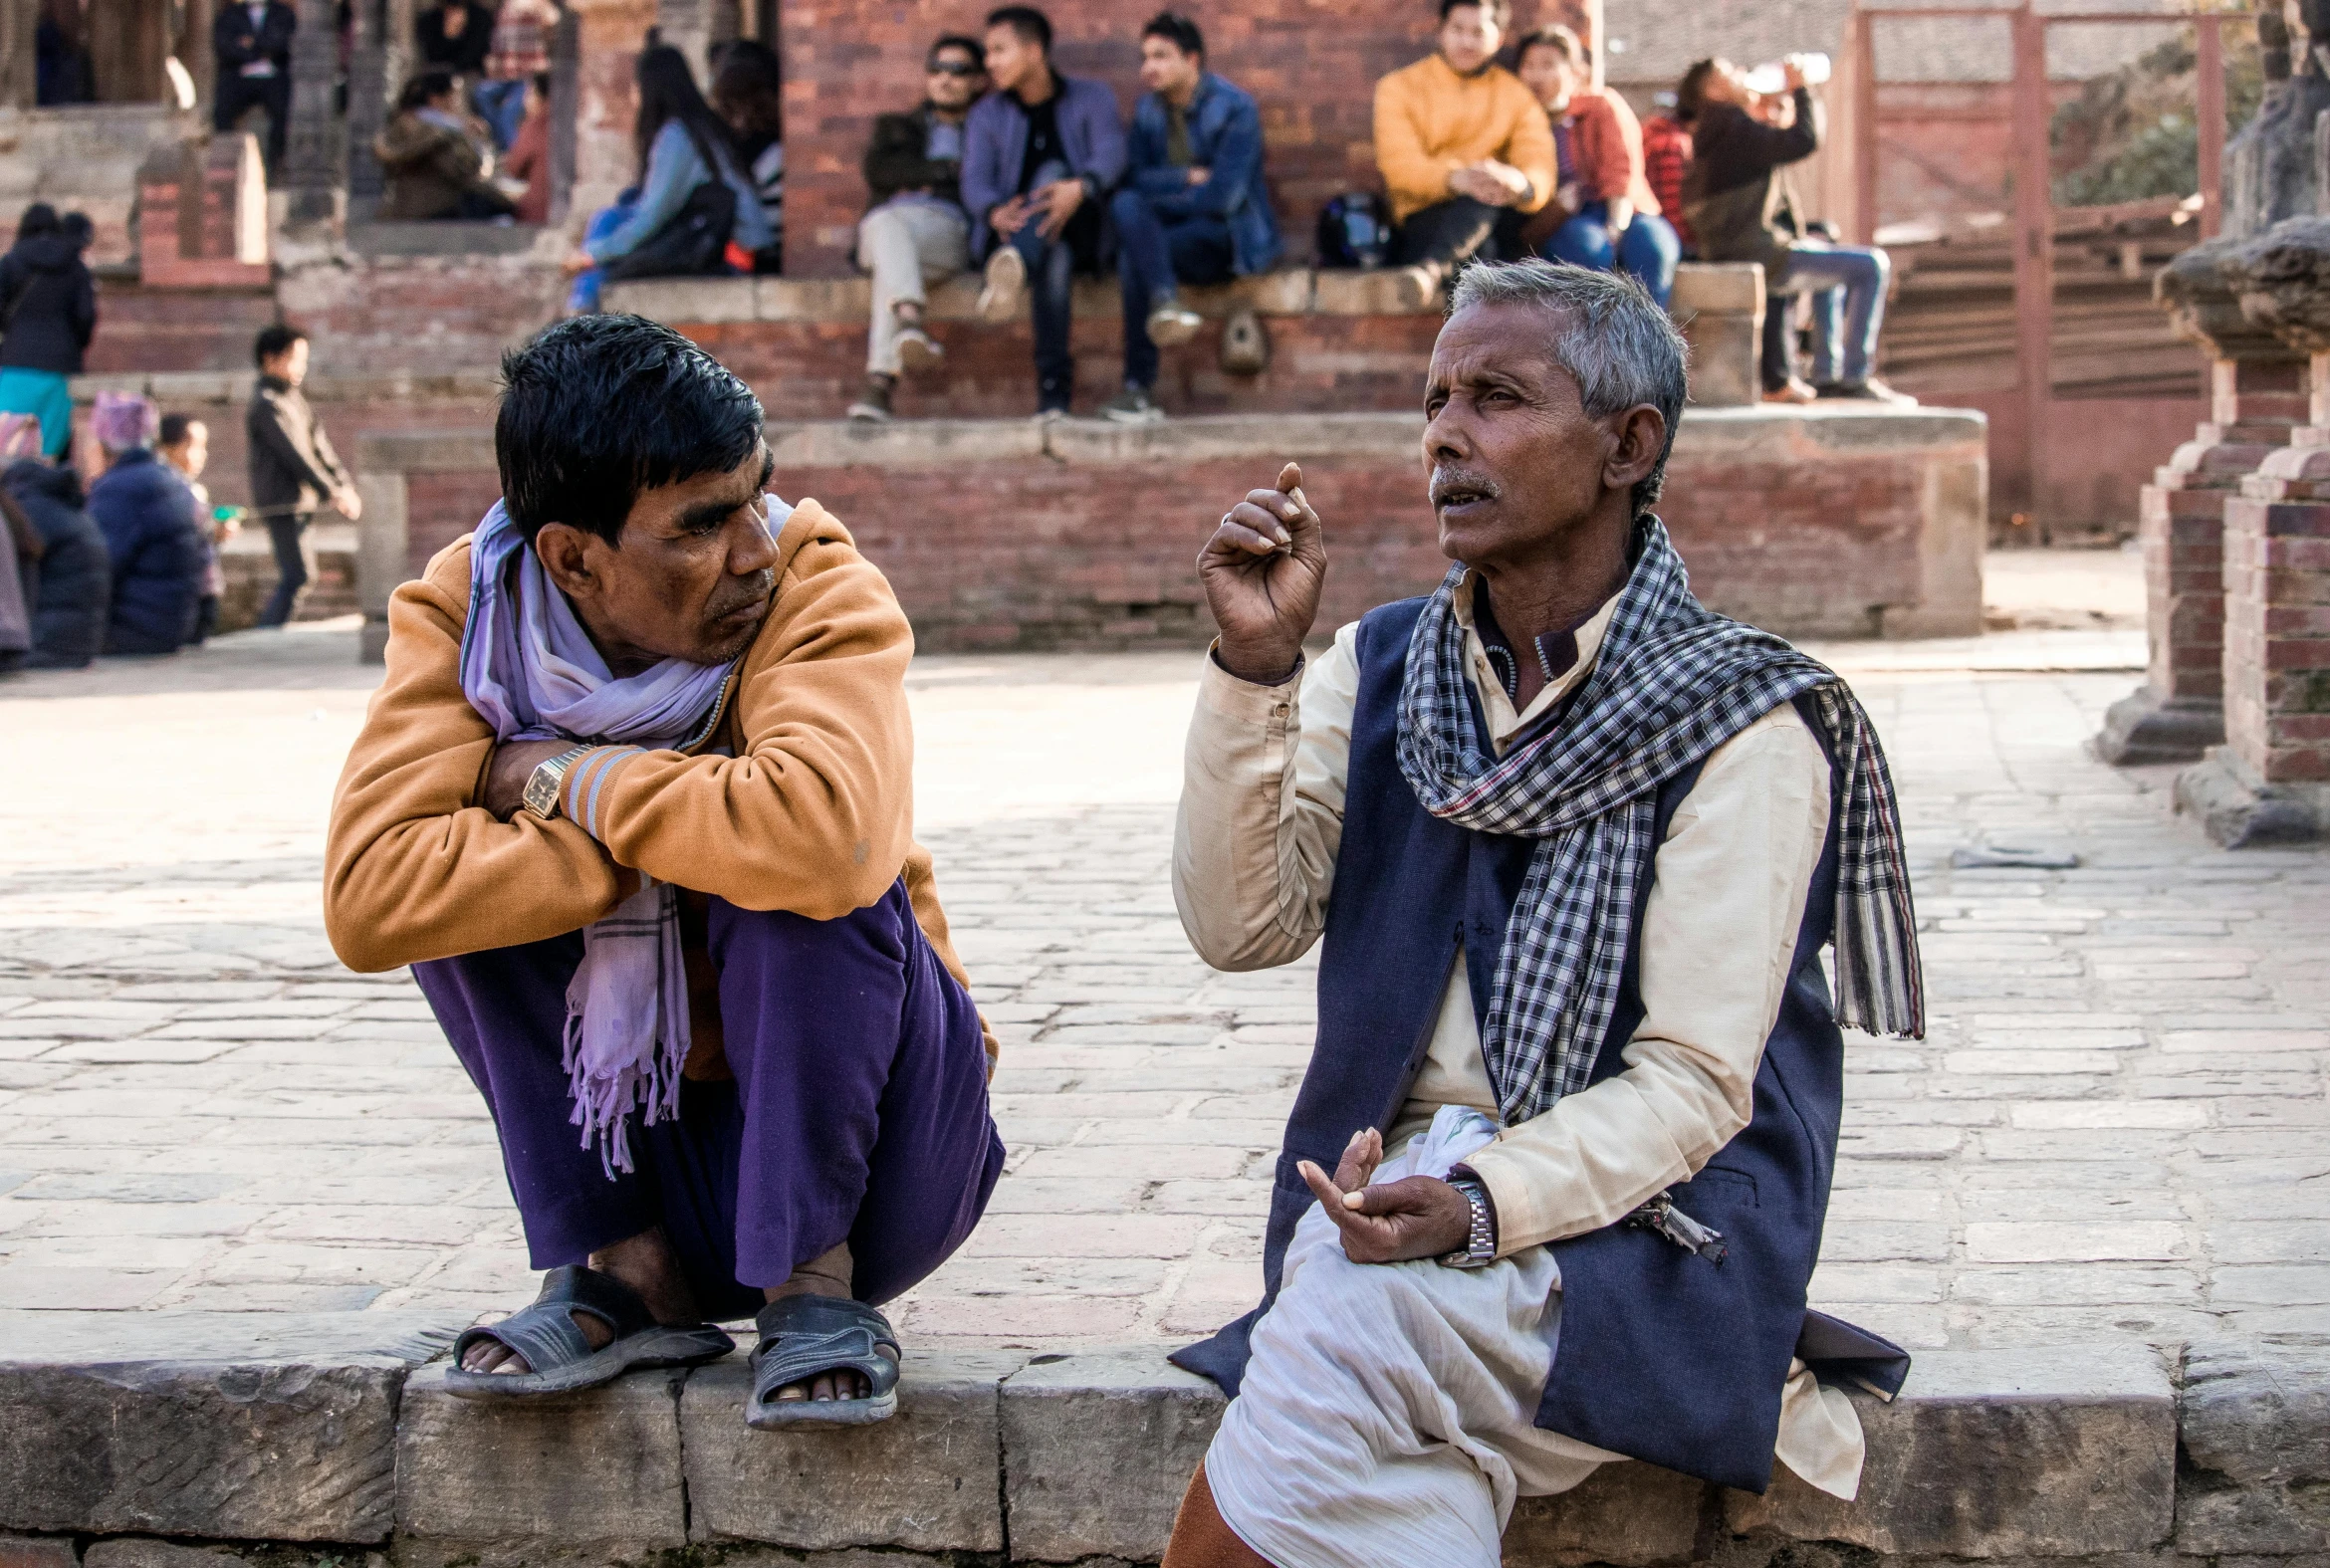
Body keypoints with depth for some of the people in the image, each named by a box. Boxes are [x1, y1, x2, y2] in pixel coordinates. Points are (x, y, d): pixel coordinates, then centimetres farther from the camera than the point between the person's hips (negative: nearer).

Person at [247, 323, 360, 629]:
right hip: (281, 502, -9)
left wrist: (345, 487, 5)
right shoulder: (267, 405, -12)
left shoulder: (294, 399, 17)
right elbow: (293, 454, -18)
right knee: (297, 576, -14)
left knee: (292, 577, 11)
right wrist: (332, 492, -19)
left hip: (301, 500, 9)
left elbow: (320, 445, 15)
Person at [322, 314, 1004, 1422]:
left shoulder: (817, 586, -19)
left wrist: (570, 778, -26)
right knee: (465, 875, -16)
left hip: (858, 1139, -3)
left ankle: (817, 1286, -14)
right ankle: (628, 1274, -9)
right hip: (635, 1139, 3)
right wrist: (652, 846, -27)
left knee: (805, 884, -29)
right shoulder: (463, 615, -10)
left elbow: (822, 833, -42)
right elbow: (367, 901, -25)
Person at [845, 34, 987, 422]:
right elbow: (879, 169, 11)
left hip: (951, 227, -2)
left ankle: (880, 383, -53)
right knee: (886, 225, -39)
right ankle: (912, 326, -65)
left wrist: (920, 181, 2)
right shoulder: (896, 127, 34)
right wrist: (950, 170, 5)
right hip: (887, 221, 2)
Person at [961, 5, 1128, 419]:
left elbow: (1110, 155, -13)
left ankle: (1009, 275, -62)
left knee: (1053, 172, -35)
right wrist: (995, 213, -30)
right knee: (1054, 258, -38)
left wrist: (1080, 188, -38)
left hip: (1080, 233, -1)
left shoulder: (1092, 98, 7)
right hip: (1011, 233, 1)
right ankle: (1054, 385, -48)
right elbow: (975, 182, -4)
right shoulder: (986, 115, 13)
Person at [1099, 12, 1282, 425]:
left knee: (1133, 256, -32)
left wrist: (1156, 200, -10)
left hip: (1229, 236, -5)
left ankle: (1139, 387, -35)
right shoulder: (1147, 111, 10)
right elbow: (1135, 179, 0)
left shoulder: (1235, 109, -8)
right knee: (1126, 205, -29)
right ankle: (1165, 301, -45)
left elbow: (1222, 196, -17)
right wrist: (1189, 178, -13)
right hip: (1167, 230, 5)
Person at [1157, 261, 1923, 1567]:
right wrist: (1255, 665, -10)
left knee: (1348, 1328, -32)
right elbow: (1244, 926, 0)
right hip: (1390, 1185, 4)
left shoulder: (1743, 729, -5)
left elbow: (1693, 1084, -11)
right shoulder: (1380, 673, 12)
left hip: (1636, 1217, -4)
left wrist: (1481, 1202, -26)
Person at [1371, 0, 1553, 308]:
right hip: (1422, 221, -1)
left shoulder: (1516, 95, 15)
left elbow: (1539, 169, -3)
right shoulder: (1400, 88, 10)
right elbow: (1399, 165, -8)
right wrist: (1455, 178, -32)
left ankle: (1431, 269, -59)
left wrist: (1521, 184, -31)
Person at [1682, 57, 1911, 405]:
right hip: (1757, 257, -11)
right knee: (1872, 265, -9)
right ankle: (1856, 376, -5)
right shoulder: (1735, 127, -15)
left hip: (1735, 253, 11)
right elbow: (1803, 142, -25)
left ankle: (1827, 374, 29)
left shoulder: (1712, 132, 17)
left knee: (1831, 256, 34)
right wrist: (1799, 89, -12)